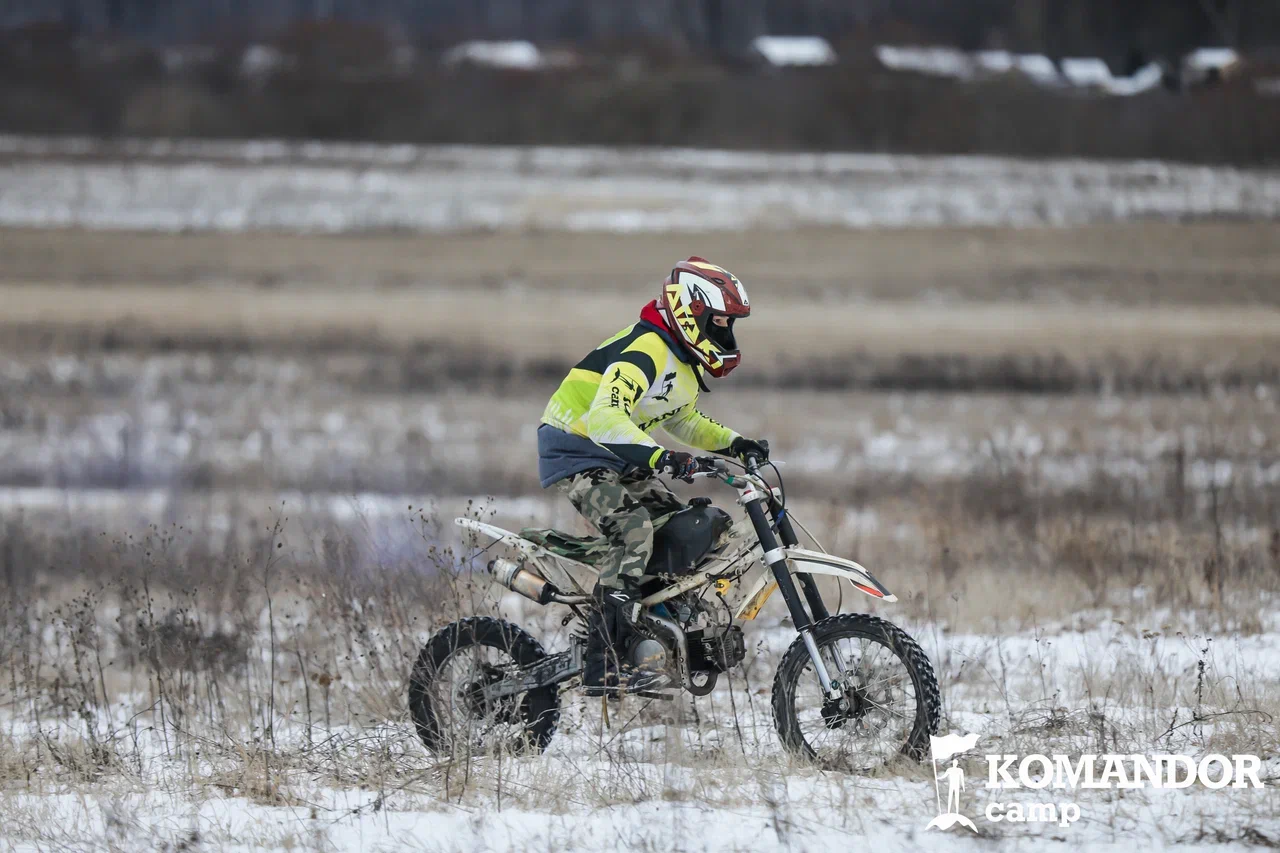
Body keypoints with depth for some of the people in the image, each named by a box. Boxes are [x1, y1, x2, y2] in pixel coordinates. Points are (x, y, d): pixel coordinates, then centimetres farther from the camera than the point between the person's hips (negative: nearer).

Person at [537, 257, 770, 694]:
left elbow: (681, 421, 27)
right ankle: (604, 666, -33)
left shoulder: (684, 359, 10)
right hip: (576, 451, -10)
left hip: (620, 461, 10)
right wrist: (661, 456, -48)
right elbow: (604, 417, -38)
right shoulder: (647, 351, -24)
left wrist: (733, 443, 13)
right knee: (633, 528, -29)